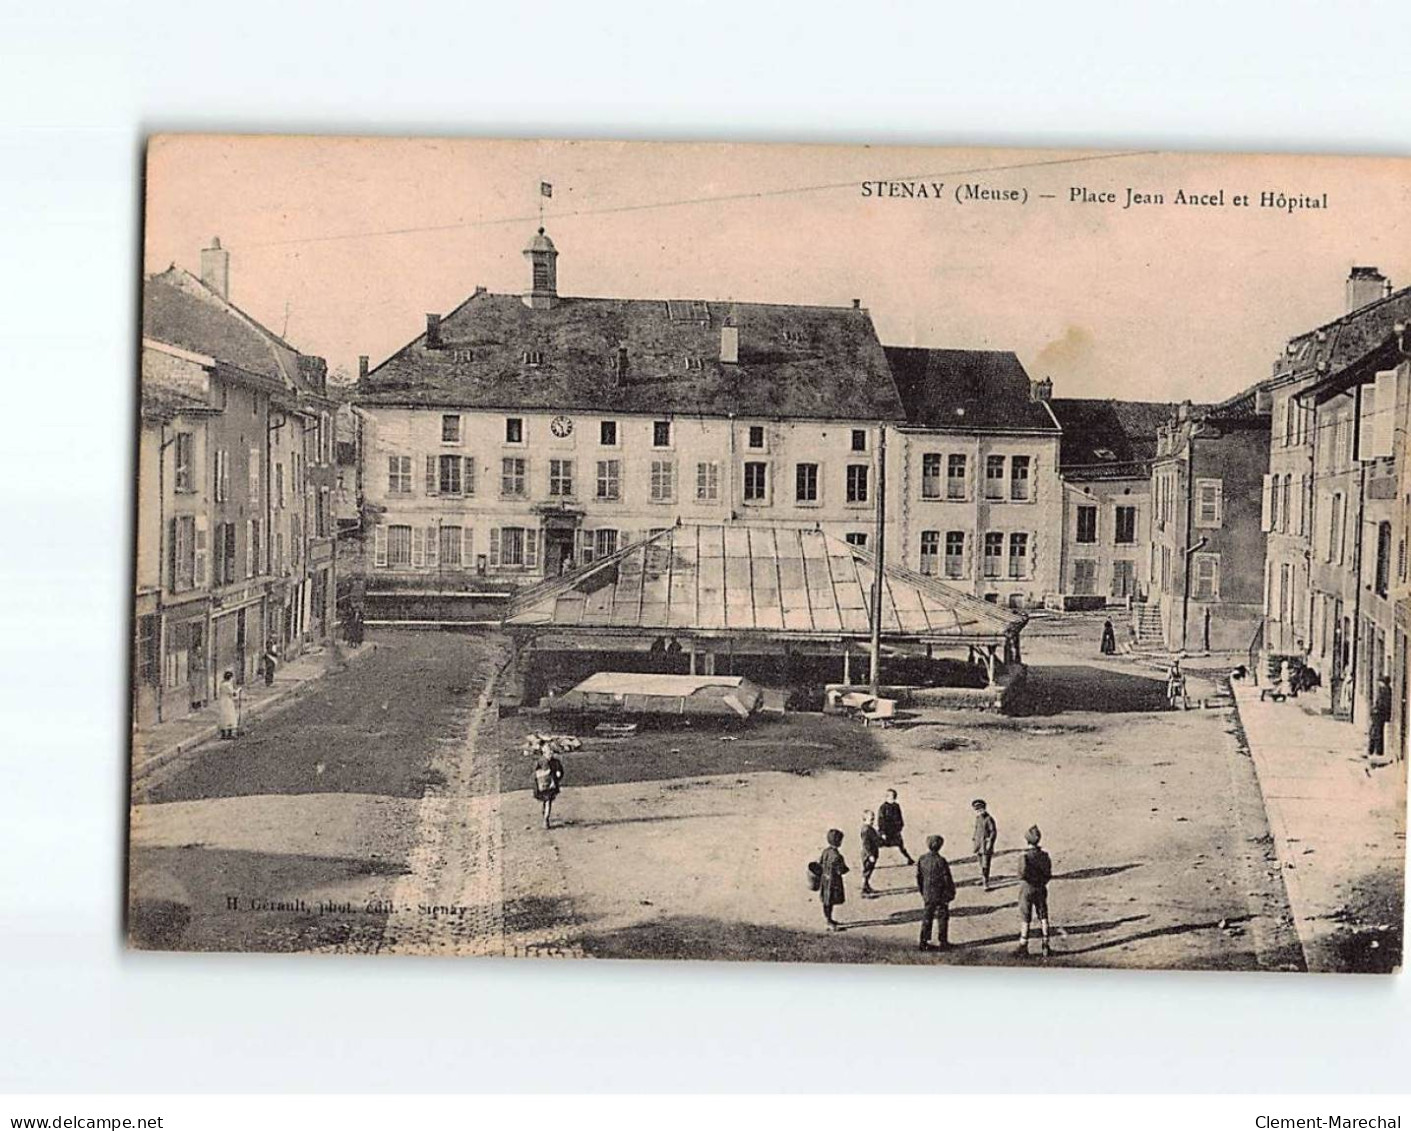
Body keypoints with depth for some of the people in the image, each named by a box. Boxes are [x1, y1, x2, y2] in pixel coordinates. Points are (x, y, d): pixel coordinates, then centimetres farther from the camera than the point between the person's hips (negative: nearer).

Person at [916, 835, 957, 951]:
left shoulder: (921, 860, -2)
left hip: (927, 895, 5)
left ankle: (924, 942, 14)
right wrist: (951, 893, -2)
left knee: (926, 918, 12)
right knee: (942, 918, 8)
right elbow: (947, 879, -14)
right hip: (940, 895, -5)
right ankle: (942, 943, 12)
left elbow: (918, 878, 7)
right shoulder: (940, 861, -19)